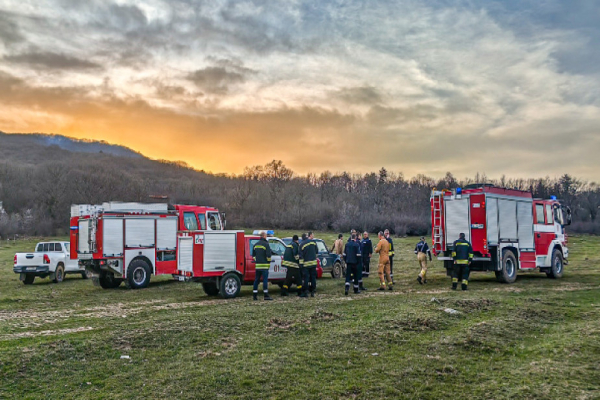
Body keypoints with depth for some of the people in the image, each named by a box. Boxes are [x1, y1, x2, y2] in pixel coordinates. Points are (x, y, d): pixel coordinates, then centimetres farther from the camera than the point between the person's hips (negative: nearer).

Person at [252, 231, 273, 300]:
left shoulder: (256, 245, 14)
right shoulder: (266, 244, -9)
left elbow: (253, 255, 19)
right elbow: (268, 255, -13)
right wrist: (268, 262, -1)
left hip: (257, 265, 7)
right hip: (264, 265, -7)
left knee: (256, 280, 10)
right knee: (265, 280, -5)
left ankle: (255, 295, 13)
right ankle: (266, 295, -6)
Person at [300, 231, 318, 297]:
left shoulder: (302, 244, -1)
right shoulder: (313, 242, -1)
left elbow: (301, 255, -4)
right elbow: (316, 251, 8)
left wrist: (301, 263, -2)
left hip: (306, 264, -1)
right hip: (313, 263, 1)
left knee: (306, 278, 1)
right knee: (313, 277, 7)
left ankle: (305, 292, -3)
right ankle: (312, 292, 8)